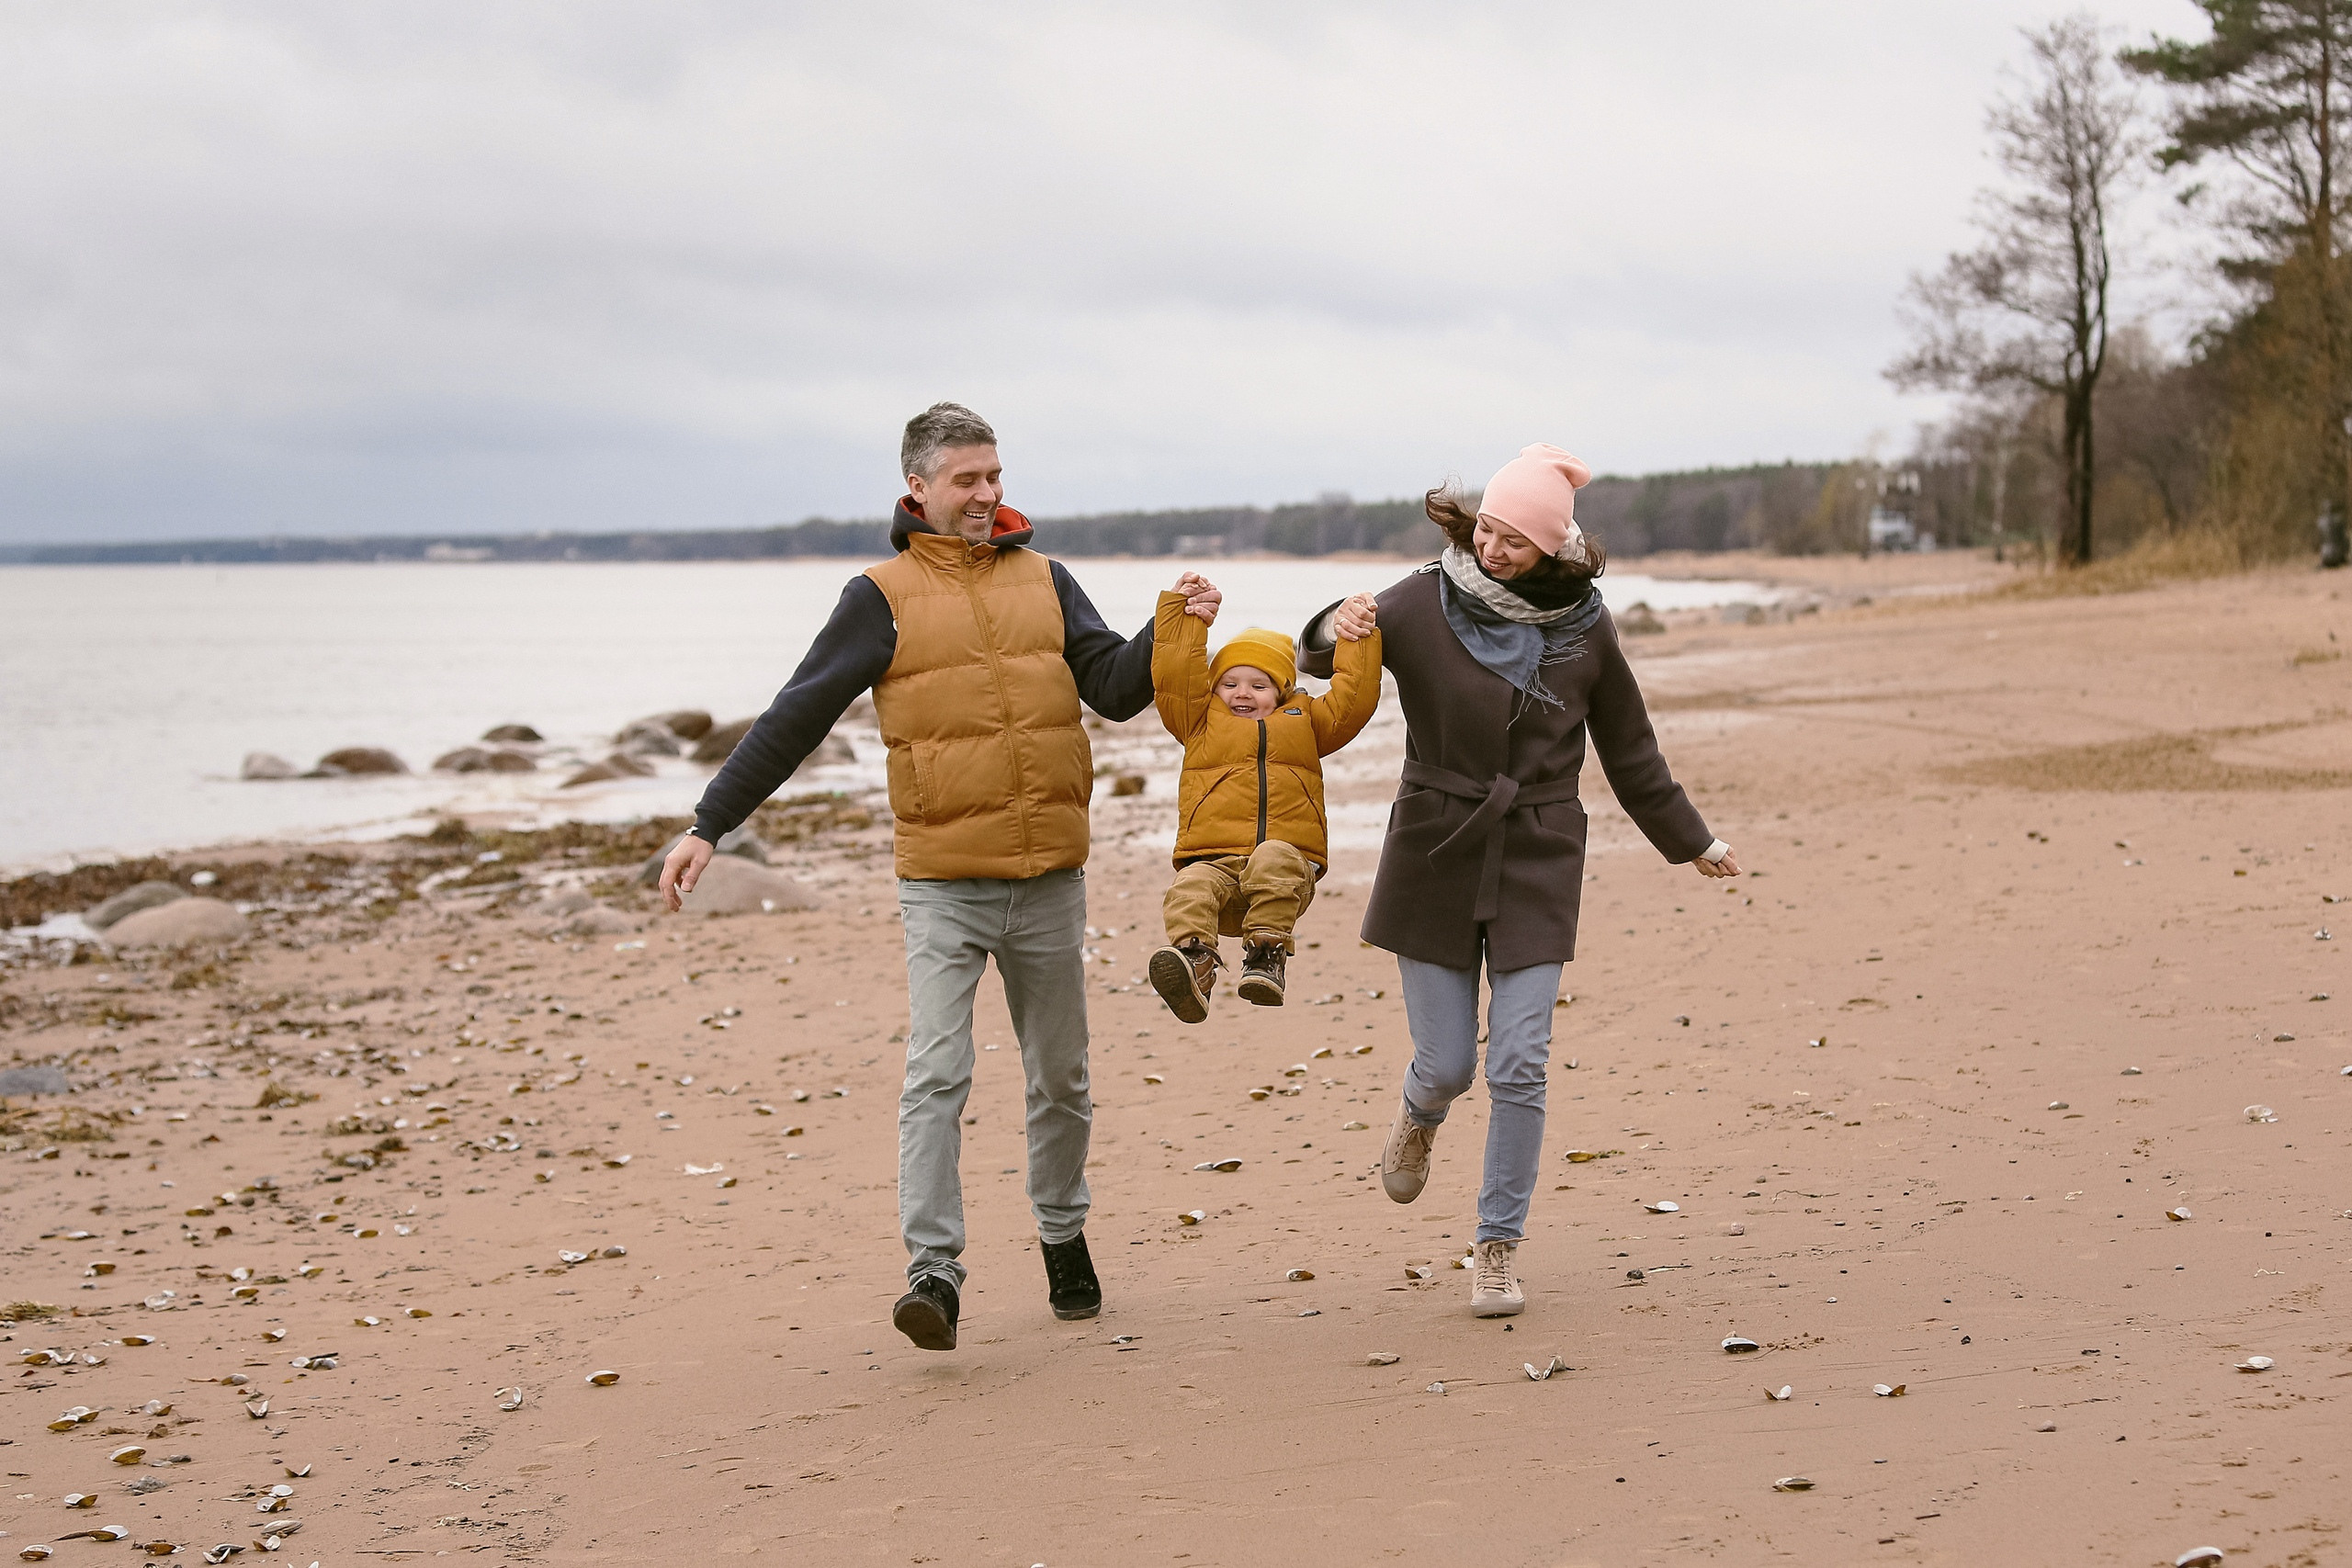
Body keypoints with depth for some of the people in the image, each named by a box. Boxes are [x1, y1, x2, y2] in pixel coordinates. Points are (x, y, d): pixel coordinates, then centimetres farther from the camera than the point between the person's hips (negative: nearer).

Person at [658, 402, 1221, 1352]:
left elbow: (1114, 689, 5)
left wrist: (1172, 629, -14)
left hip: (1049, 876, 4)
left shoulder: (1044, 581, 10)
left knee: (1060, 1076, 14)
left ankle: (1063, 1233, 32)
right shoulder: (883, 598, -1)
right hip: (942, 885, -3)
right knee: (936, 1074, -13)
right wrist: (709, 826, -5)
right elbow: (792, 721, -1)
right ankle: (933, 1272, -14)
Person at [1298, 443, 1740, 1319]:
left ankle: (1499, 1248, 9)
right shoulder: (1426, 604, -7)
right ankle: (1417, 1120, 40)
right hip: (1435, 858, -1)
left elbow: (1629, 750, 12)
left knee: (1519, 1066, -5)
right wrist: (1334, 632, -28)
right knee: (1446, 1063, 1)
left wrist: (1689, 841, 20)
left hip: (1538, 863, 1)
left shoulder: (1582, 628, -1)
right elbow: (1322, 658, -2)